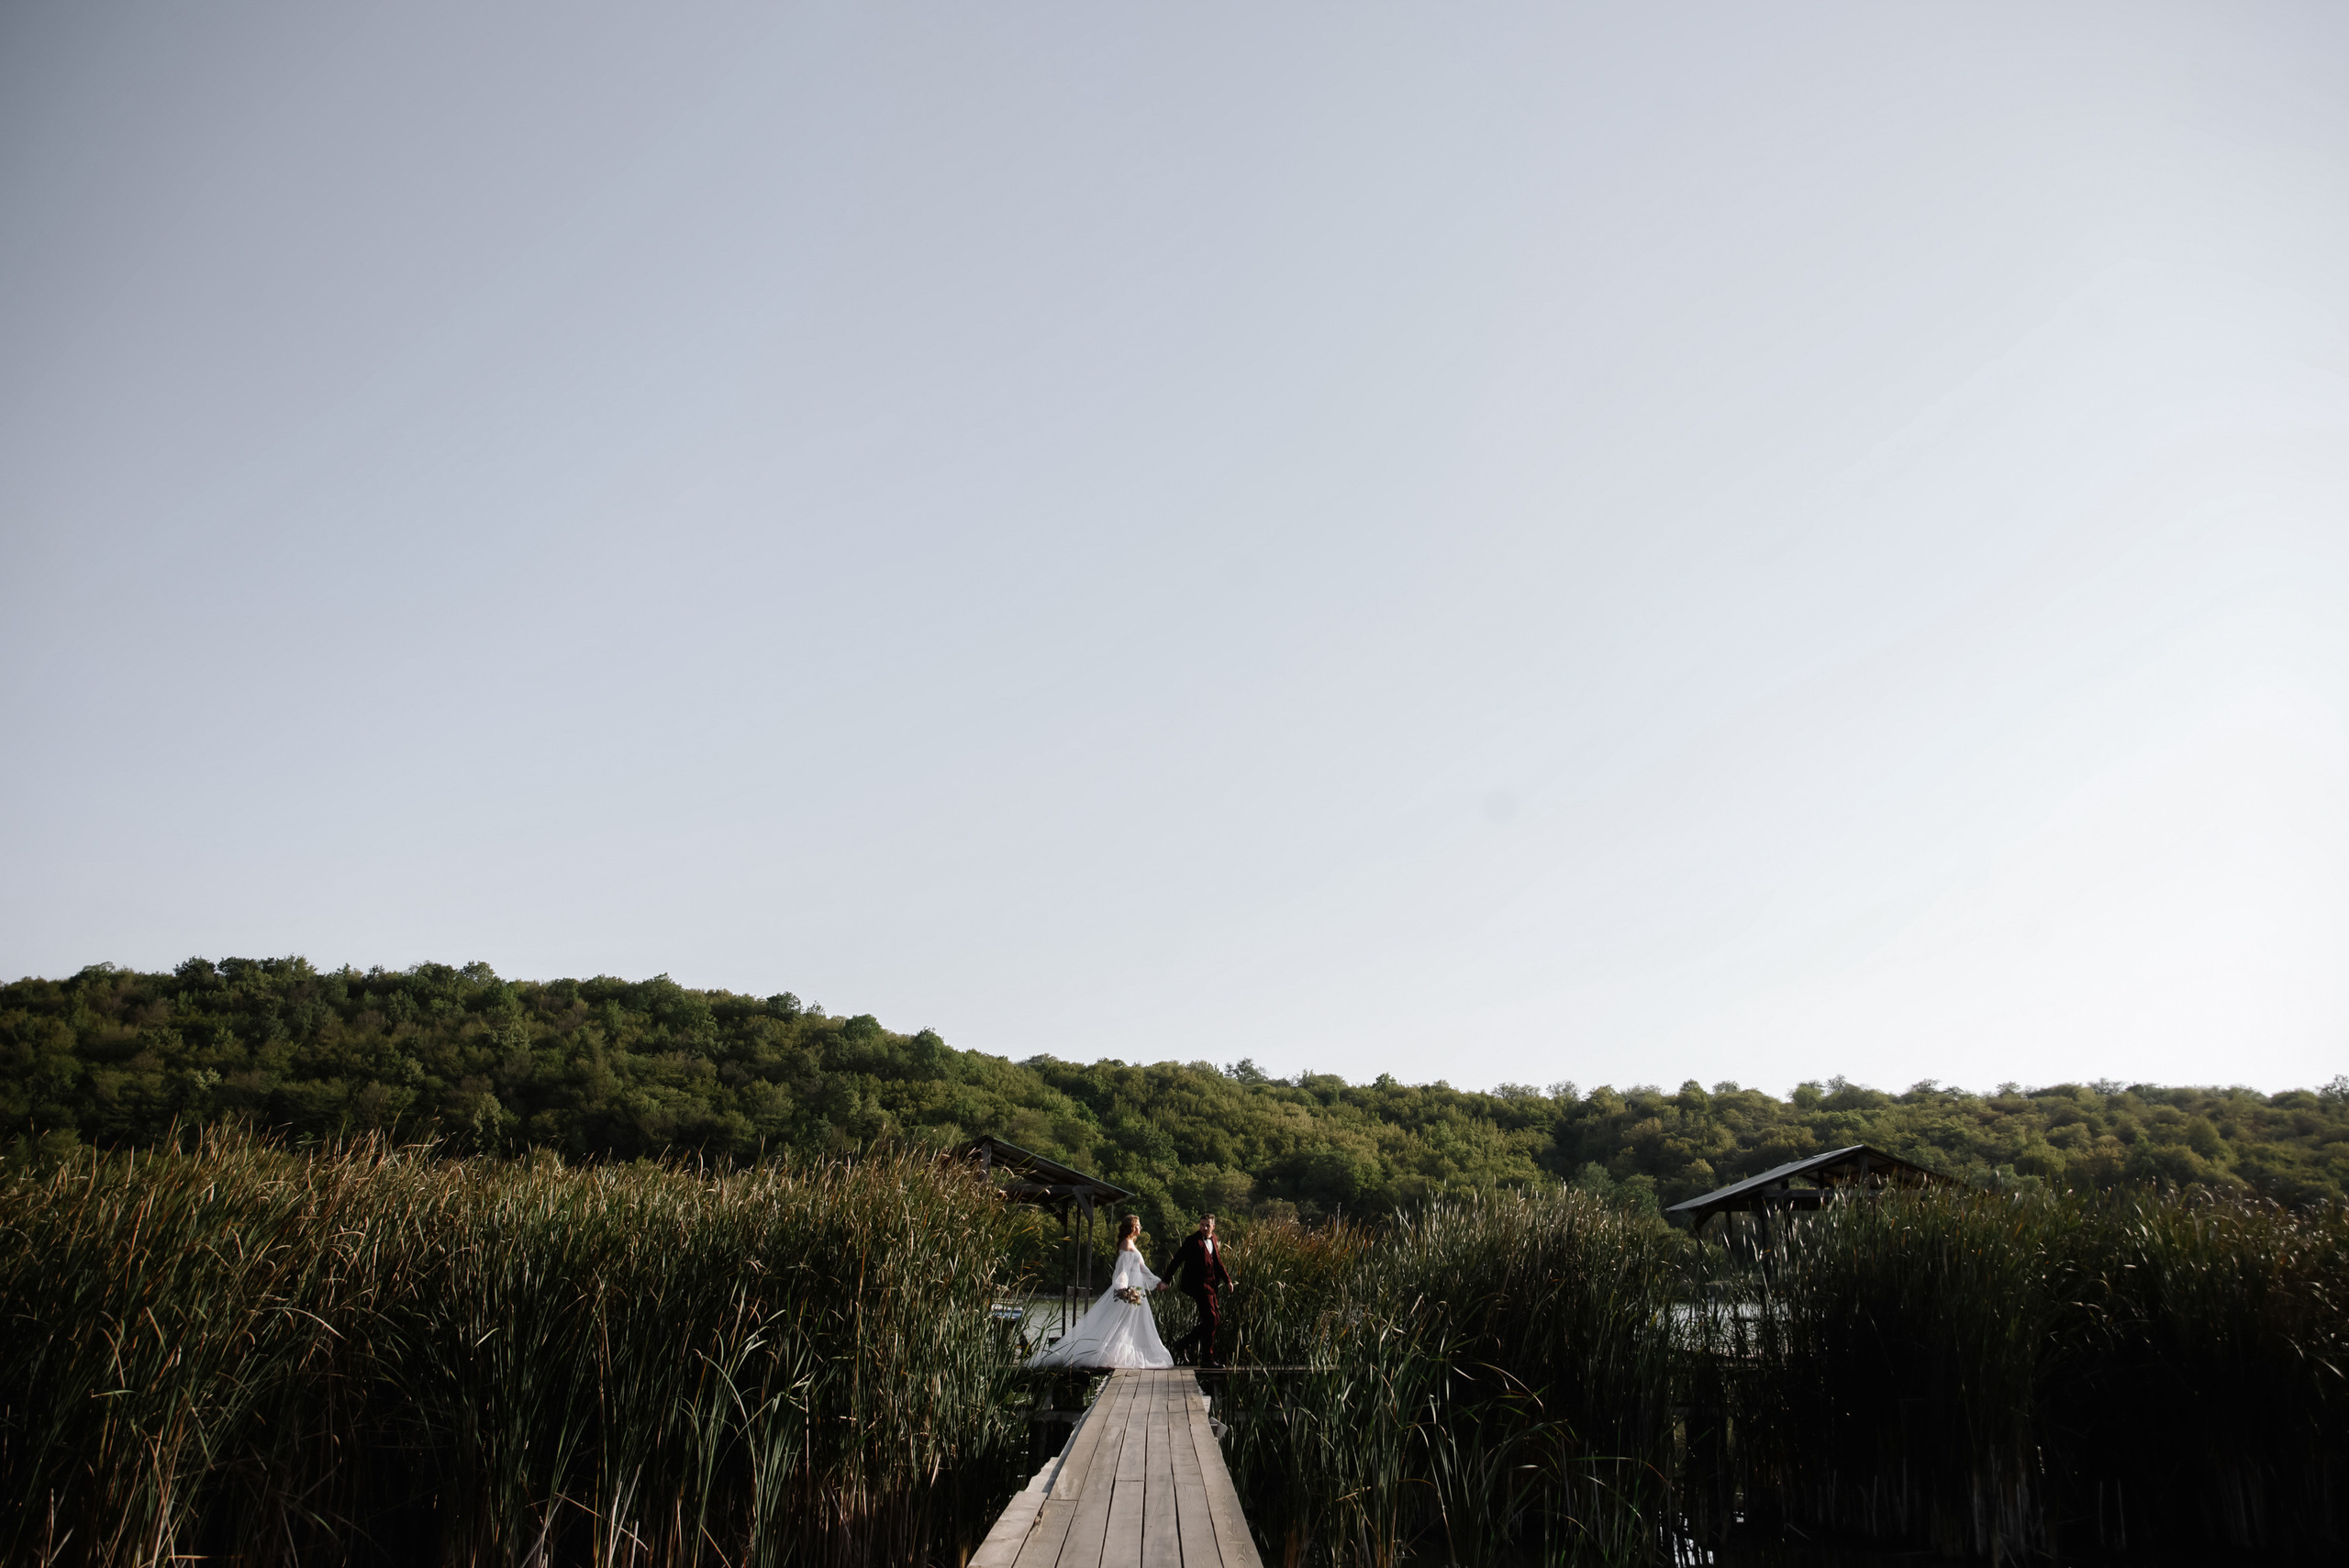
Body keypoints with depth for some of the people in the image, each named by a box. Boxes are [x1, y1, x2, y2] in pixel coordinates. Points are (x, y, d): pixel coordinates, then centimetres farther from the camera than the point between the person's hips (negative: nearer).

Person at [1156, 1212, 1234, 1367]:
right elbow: (1177, 1260, -10)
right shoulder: (1192, 1240, -10)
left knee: (1216, 1321, 10)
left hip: (1210, 1286, 8)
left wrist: (1227, 1279, 12)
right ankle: (1207, 1358, 2)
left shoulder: (1213, 1240, 12)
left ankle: (1184, 1341, 21)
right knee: (1211, 1320, -8)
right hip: (1199, 1285, -8)